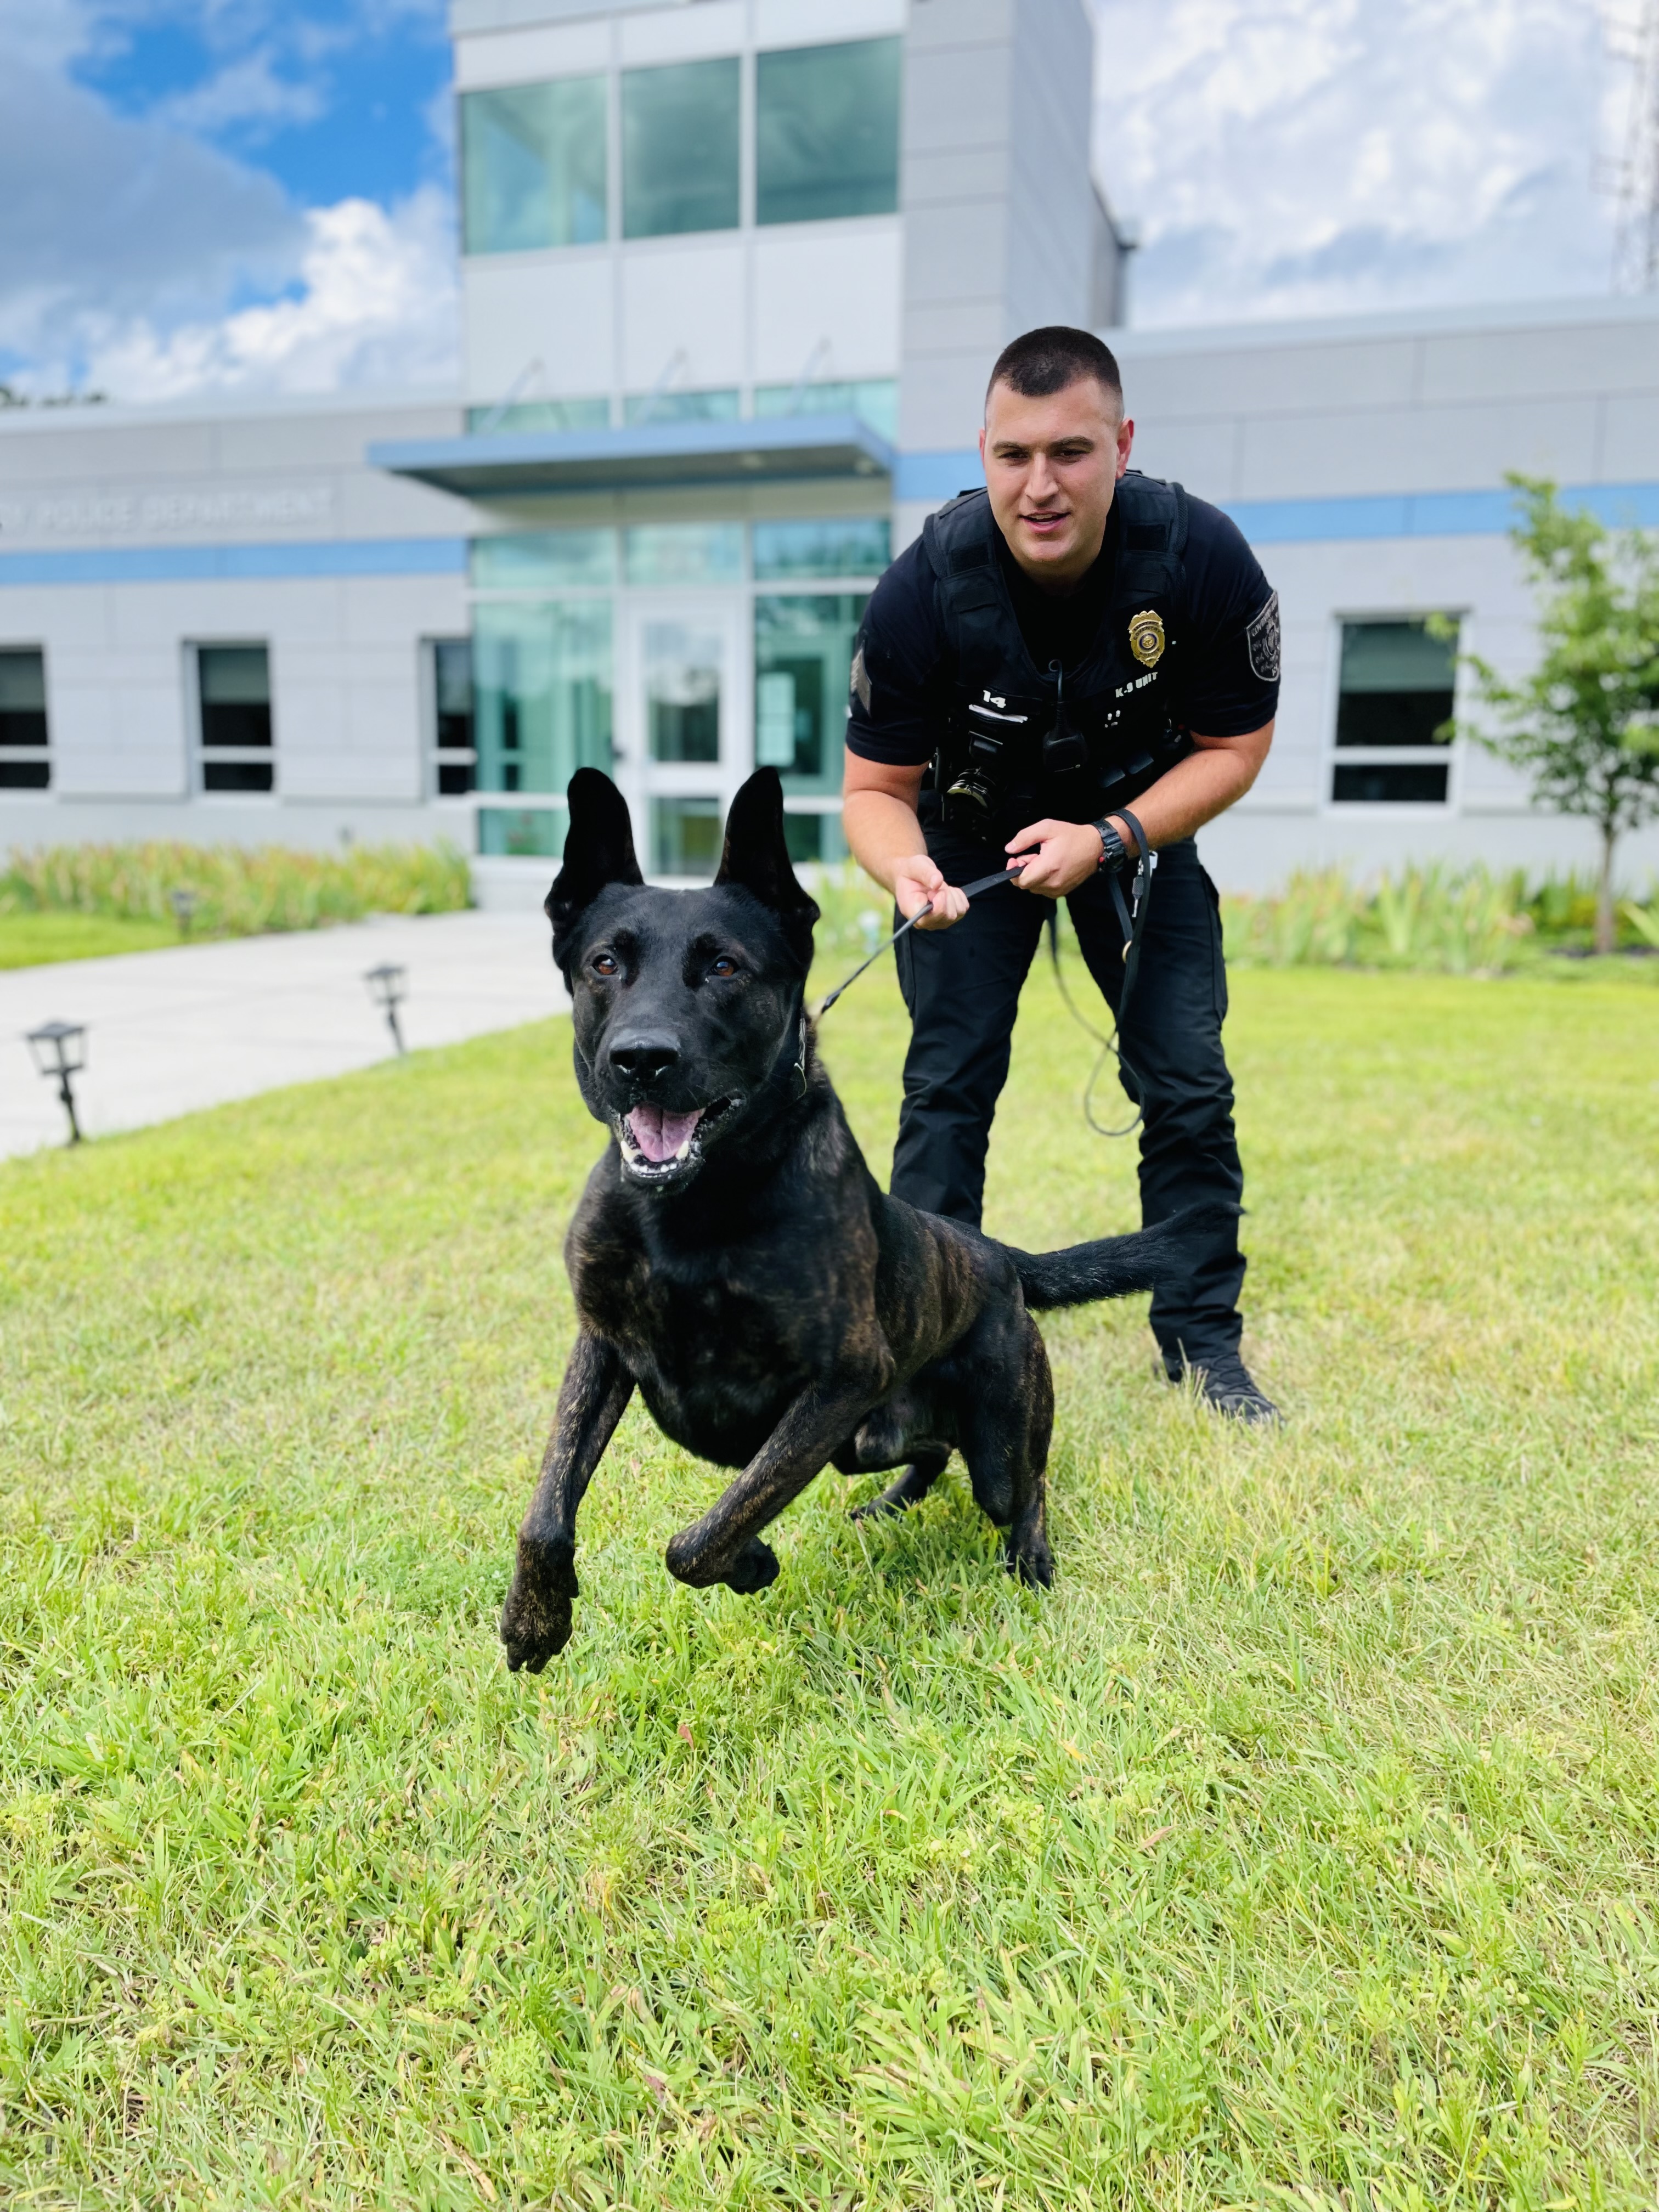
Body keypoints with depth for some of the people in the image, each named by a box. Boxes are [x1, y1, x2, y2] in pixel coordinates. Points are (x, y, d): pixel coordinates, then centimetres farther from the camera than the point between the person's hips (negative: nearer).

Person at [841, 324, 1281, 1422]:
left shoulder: (1202, 558, -25)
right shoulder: (924, 588, -27)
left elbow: (1234, 748, -13)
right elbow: (876, 785, -17)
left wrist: (1107, 841, -27)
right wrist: (906, 868, -40)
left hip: (1141, 821, 1)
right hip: (972, 828, -1)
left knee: (1189, 1084, -2)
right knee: (949, 1084, -7)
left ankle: (1203, 1345, 13)